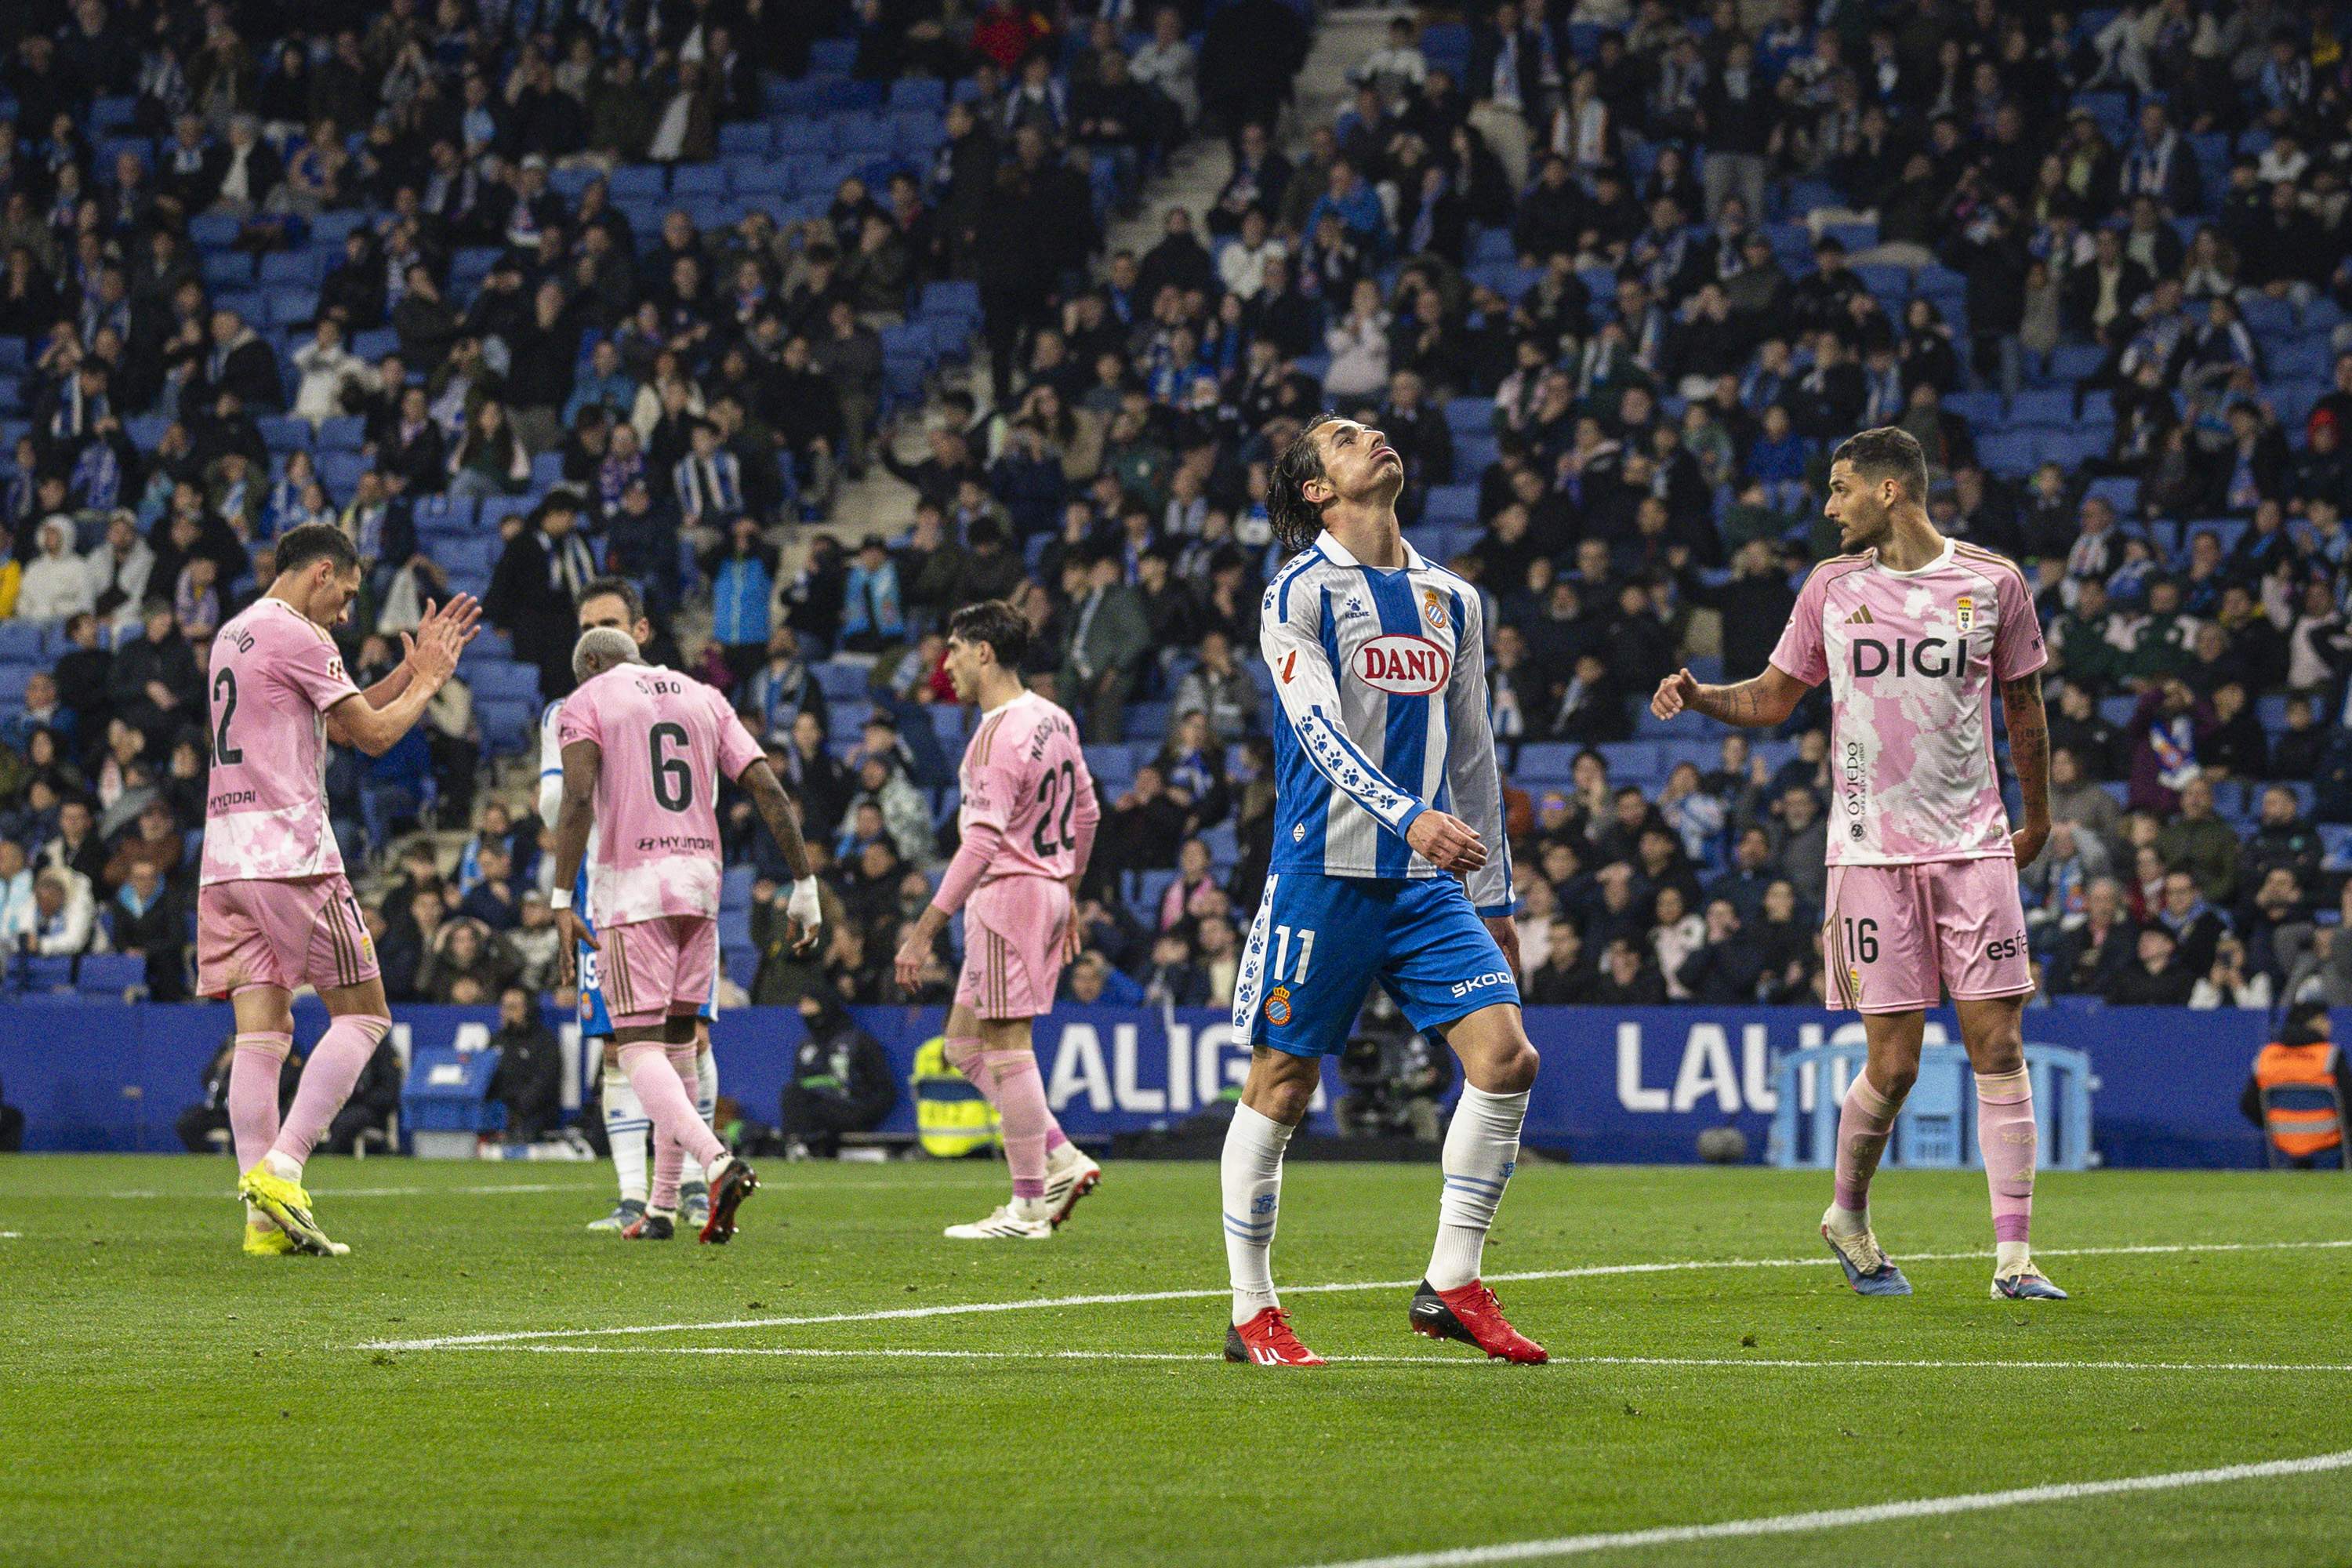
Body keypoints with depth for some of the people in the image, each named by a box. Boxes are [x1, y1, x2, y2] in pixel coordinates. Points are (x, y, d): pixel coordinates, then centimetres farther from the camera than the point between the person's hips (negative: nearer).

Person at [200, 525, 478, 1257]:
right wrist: (427, 682, 13)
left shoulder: (233, 634, 21)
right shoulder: (295, 636, -8)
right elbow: (373, 733, -3)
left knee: (261, 1031, 3)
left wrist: (411, 668, 27)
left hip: (226, 859, 9)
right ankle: (279, 1170, -11)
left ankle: (265, 1219, -4)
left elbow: (339, 723, 28)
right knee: (362, 1013, 0)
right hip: (289, 854, -9)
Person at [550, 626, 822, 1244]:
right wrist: (805, 885, 9)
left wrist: (562, 900, -16)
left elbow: (578, 800, -13)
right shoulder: (704, 699, 16)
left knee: (639, 1048, -6)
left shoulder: (587, 702, 2)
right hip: (700, 876, 5)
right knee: (677, 1040, 16)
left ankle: (717, 1160, -31)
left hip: (630, 886, -5)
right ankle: (662, 1207, 19)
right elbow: (769, 791, 8)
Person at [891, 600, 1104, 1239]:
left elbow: (982, 844, -23)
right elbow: (1086, 813, 20)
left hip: (1008, 893, -10)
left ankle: (1028, 1207, -1)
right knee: (964, 1042, 15)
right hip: (1047, 888, 10)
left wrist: (925, 930, -23)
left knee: (1006, 1047, -4)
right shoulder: (1054, 720, 11)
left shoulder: (1000, 736, -18)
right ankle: (1062, 1160, 12)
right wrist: (1067, 894, 30)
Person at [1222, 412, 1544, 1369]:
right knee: (1281, 1085, -2)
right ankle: (1252, 1315, 9)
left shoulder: (1451, 601, 16)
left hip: (1429, 882, 5)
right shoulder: (1300, 595, -3)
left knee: (1505, 1055, -9)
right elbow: (1319, 730, -17)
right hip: (1325, 872, -5)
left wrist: (1492, 899, 17)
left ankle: (1451, 1288, 0)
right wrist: (1410, 817, -32)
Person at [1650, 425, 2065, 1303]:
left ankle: (2013, 1257, -4)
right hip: (1871, 850, 0)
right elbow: (1775, 696, 15)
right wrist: (1699, 697, -4)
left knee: (1998, 1047, -7)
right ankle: (1848, 1216, 22)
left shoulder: (1993, 583, 2)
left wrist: (2036, 817, 22)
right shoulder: (1832, 586, 6)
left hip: (1973, 846, 0)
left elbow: (2023, 702, 15)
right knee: (1893, 1064, -4)